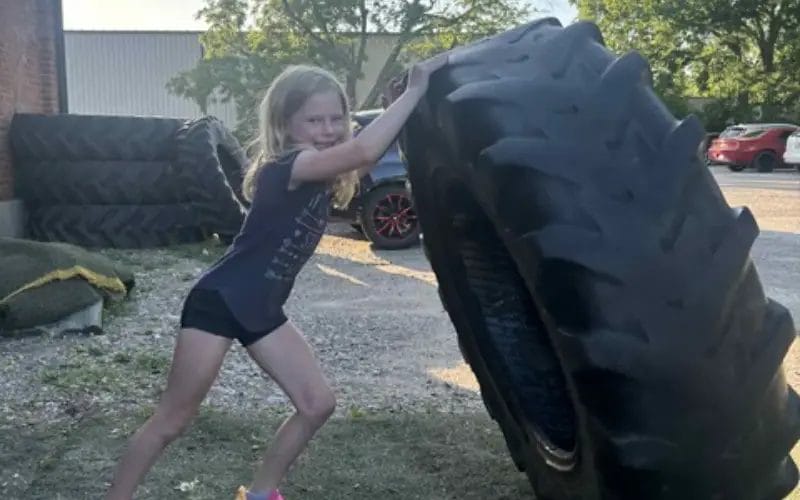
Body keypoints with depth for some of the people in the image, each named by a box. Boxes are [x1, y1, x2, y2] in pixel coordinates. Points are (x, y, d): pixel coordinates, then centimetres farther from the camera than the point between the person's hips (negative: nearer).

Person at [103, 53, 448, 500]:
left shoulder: (323, 174, 4)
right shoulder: (287, 167, -23)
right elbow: (365, 151, -37)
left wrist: (415, 98, -9)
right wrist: (416, 89, -32)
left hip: (263, 311, 8)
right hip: (218, 303, -8)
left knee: (318, 404, 5)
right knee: (173, 420, 0)